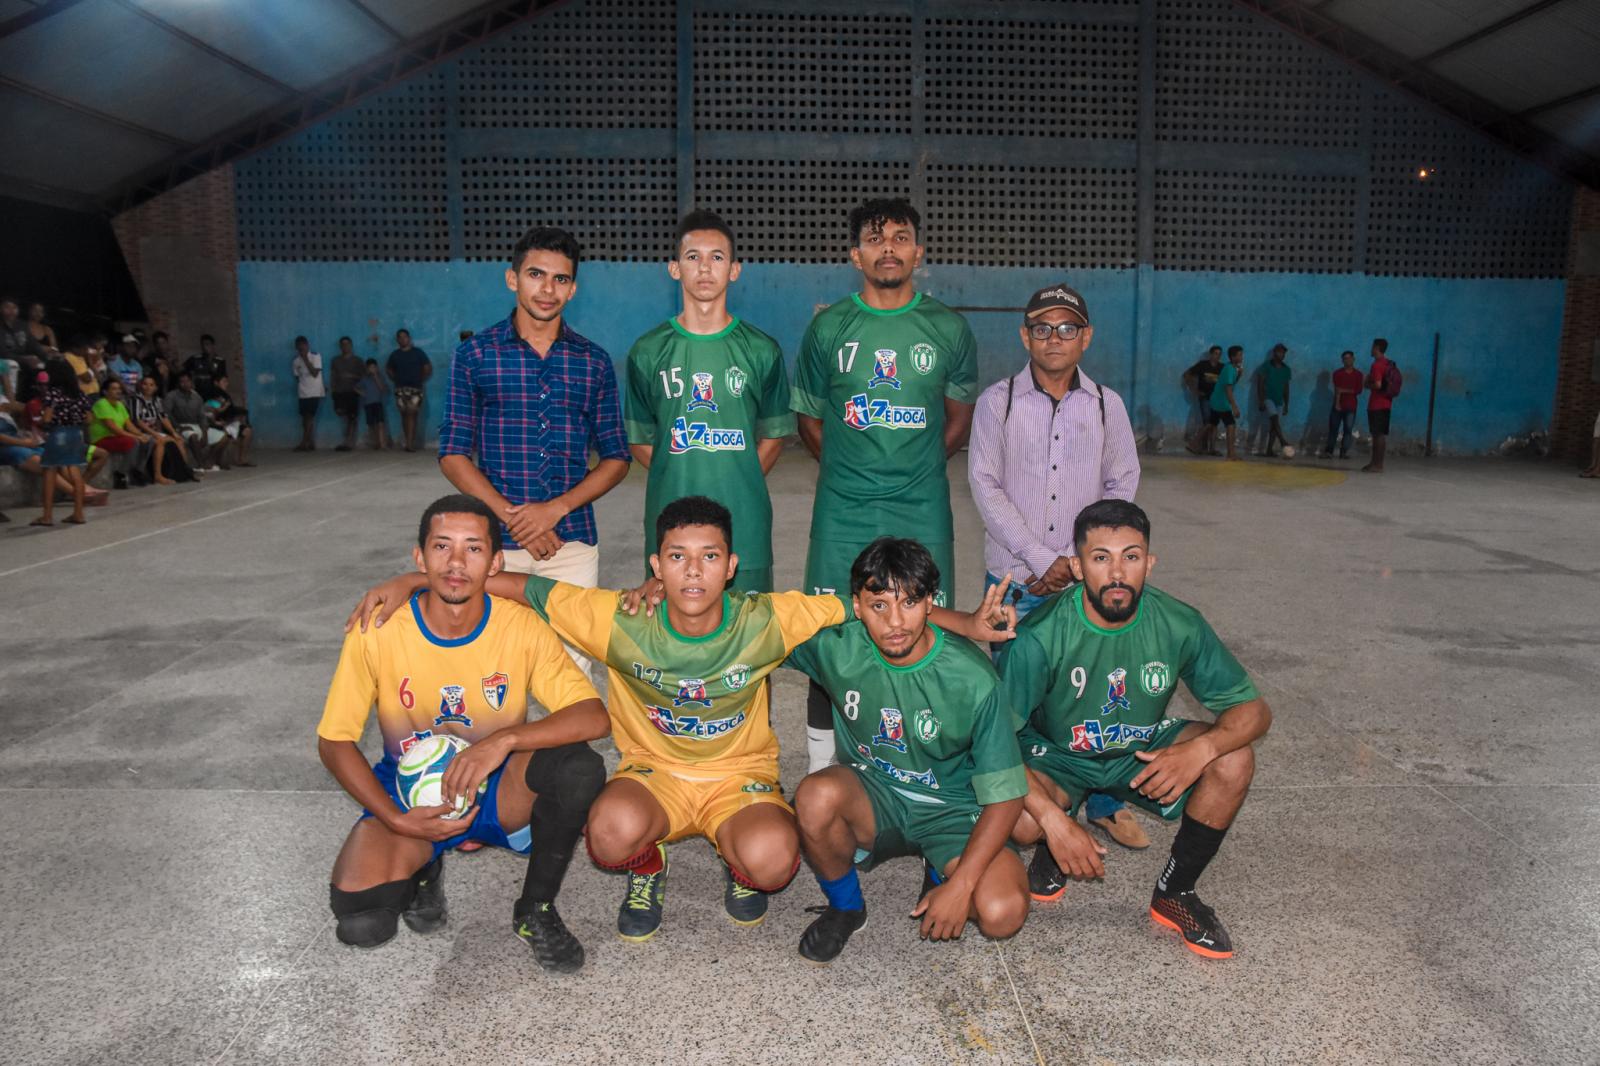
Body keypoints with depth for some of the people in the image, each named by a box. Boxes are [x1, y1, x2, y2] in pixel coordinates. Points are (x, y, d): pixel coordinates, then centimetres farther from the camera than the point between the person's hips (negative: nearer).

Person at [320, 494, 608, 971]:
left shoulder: (522, 627, -16)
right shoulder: (377, 632, -16)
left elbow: (594, 717, -22)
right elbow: (334, 741, -7)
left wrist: (504, 740, -36)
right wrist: (396, 821, -18)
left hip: (500, 790, 0)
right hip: (408, 794, 0)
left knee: (581, 768, -31)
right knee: (359, 922, -25)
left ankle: (536, 909, -5)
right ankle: (423, 871, 13)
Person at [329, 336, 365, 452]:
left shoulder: (357, 360, 5)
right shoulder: (335, 360, 13)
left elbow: (364, 375, 4)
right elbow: (332, 375, 13)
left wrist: (352, 377, -10)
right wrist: (332, 388, 2)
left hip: (352, 391, -2)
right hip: (339, 391, 2)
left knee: (351, 417, -6)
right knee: (339, 411, -17)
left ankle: (347, 443, 0)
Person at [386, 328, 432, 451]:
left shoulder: (418, 353, 4)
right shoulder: (394, 355, 11)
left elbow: (428, 368, 7)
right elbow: (389, 369, 24)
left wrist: (421, 380, 2)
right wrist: (395, 380, 11)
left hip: (415, 388, -3)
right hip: (400, 389, 3)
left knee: (412, 414, -13)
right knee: (404, 414, 2)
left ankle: (410, 443, -18)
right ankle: (410, 442, 8)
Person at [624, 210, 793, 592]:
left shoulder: (762, 350, 4)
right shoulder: (649, 351, 5)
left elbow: (774, 434, 10)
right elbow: (639, 439, 10)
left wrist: (741, 482, 0)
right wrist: (678, 480, 0)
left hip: (745, 521, 0)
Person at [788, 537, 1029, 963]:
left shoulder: (974, 680, -22)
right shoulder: (838, 648, -15)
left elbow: (1005, 796, -16)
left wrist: (960, 884, -22)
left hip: (952, 810, -1)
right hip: (871, 798, 2)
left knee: (1002, 912, -27)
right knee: (816, 796, -33)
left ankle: (939, 874, 10)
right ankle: (844, 907, -2)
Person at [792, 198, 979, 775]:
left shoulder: (949, 328, 6)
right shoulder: (828, 327, 5)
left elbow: (959, 417, 15)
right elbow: (808, 418, 13)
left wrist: (916, 467, 9)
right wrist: (850, 467, 7)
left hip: (922, 510, 0)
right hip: (843, 511, 0)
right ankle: (822, 768, 15)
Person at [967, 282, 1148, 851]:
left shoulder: (1106, 404, 6)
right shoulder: (997, 401, 1)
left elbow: (1123, 482, 9)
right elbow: (985, 486, -4)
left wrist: (1080, 559, -4)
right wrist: (1043, 560, -11)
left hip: (1086, 577, 1)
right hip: (1014, 575, -1)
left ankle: (1104, 802, 20)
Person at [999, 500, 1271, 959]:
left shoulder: (1179, 625, -19)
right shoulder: (1040, 636, -27)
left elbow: (1254, 709, -12)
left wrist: (1202, 748, -34)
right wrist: (1054, 819, -36)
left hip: (1142, 751, 3)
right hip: (1056, 755, -3)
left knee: (1234, 759, -22)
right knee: (1020, 819, -34)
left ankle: (1174, 894, 0)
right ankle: (1052, 847, 8)